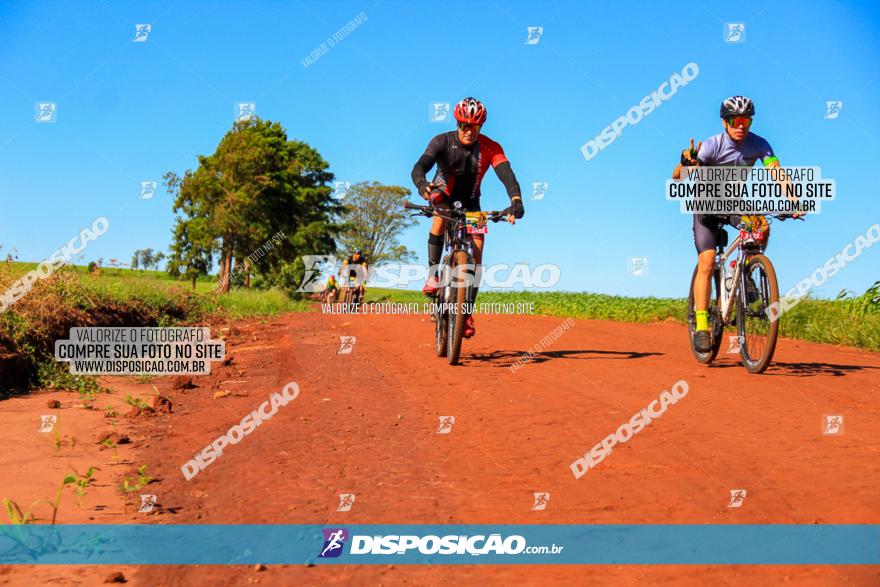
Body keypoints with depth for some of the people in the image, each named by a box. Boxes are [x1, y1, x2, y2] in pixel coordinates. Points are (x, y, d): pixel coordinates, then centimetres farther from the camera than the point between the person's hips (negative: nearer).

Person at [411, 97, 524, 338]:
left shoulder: (491, 148, -19)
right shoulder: (442, 141, -22)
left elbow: (507, 175, -32)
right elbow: (419, 167, -36)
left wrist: (516, 201, -52)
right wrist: (422, 184, -60)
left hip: (470, 202, 2)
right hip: (443, 194, -2)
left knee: (476, 252, -13)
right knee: (441, 214, -38)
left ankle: (467, 313, -5)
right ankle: (432, 275, -28)